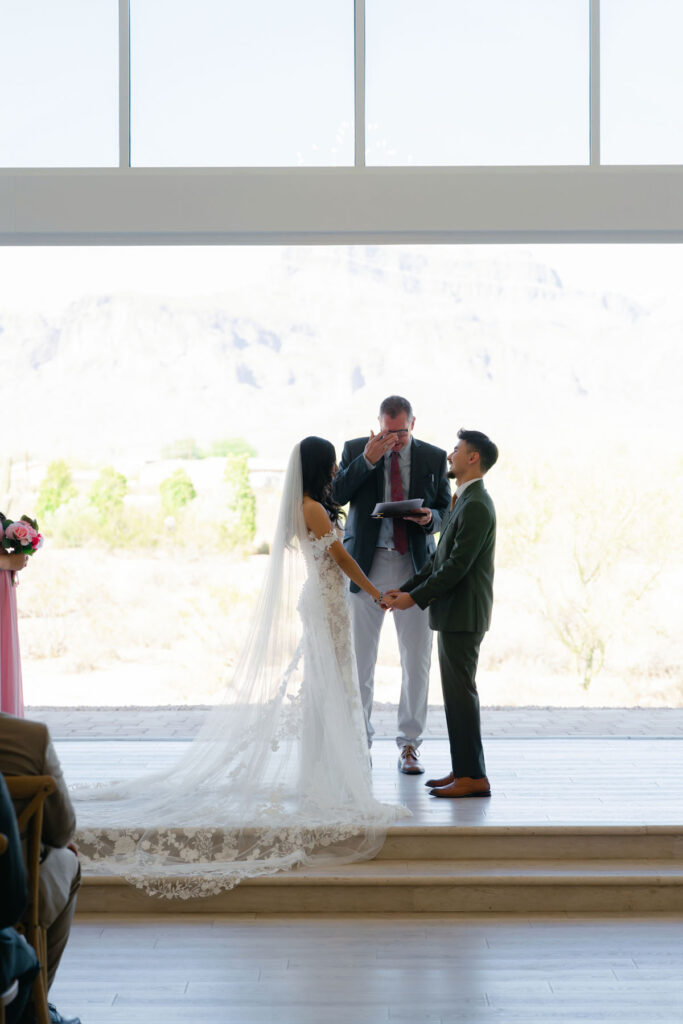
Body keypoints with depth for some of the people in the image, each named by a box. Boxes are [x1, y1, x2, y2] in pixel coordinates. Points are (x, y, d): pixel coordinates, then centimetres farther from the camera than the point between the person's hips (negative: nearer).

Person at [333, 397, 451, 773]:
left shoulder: (433, 457, 5)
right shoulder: (355, 450, 3)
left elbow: (447, 511, 9)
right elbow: (336, 495, -8)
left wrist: (430, 518, -13)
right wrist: (367, 460, -17)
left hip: (414, 565, 1)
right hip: (366, 564, -1)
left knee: (416, 660, 2)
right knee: (359, 659, 3)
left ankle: (409, 745, 13)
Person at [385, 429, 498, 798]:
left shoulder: (476, 506, -17)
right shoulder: (463, 501, 16)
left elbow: (457, 566, -21)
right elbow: (440, 557, 18)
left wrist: (416, 598, -15)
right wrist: (407, 588, 10)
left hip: (463, 615, -10)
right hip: (454, 614, 10)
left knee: (460, 692, -6)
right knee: (457, 692, 13)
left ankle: (473, 777, -2)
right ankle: (463, 769, 20)